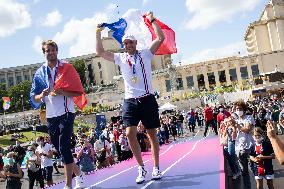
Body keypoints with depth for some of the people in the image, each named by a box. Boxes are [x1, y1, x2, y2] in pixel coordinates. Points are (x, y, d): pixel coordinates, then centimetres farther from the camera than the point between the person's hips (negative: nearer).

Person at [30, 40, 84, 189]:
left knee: (64, 148, -11)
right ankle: (78, 174, 32)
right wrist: (42, 95, -13)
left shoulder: (67, 68, -1)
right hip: (50, 116, 5)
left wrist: (62, 92, -20)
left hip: (66, 113, -5)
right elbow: (34, 98, 8)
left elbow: (78, 92, -4)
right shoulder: (40, 73, 9)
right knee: (60, 149, 13)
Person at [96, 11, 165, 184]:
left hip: (148, 99, -1)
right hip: (130, 101, 2)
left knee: (152, 134, 5)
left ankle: (156, 168, 16)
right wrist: (98, 33, 5)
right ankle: (141, 168, 3)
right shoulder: (120, 58, 10)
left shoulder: (145, 54, 4)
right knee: (130, 133, -11)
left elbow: (161, 38, -3)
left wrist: (152, 20, -2)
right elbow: (100, 52, 9)